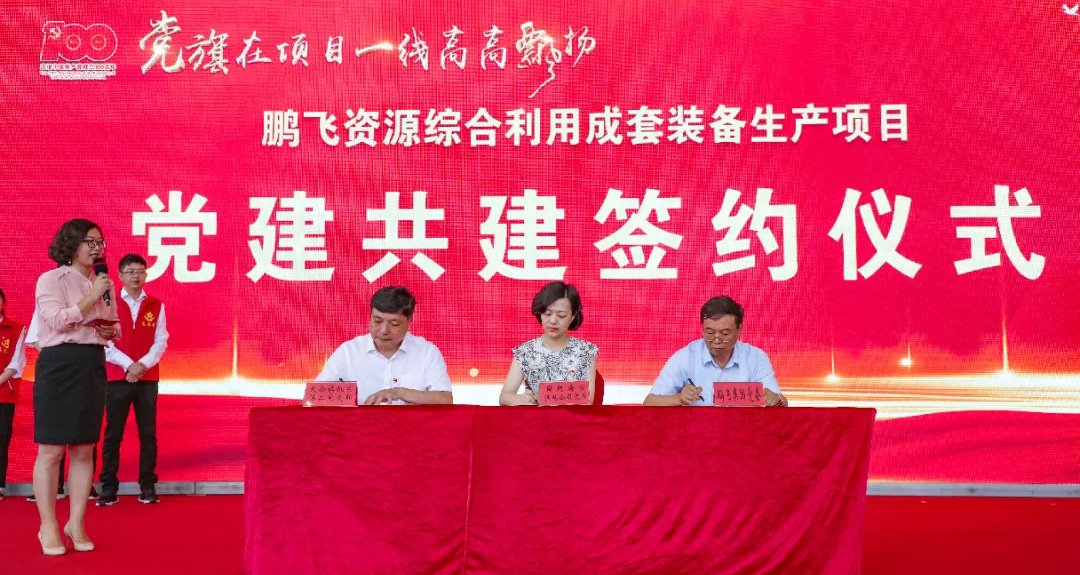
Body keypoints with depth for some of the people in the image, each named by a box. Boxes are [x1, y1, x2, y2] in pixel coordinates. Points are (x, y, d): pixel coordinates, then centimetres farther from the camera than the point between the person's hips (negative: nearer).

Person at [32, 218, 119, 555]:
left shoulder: (102, 283, 16)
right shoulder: (51, 280, -3)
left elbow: (114, 327, 25)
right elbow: (57, 320, -17)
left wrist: (112, 331, 2)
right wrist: (92, 297, -15)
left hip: (93, 367, 6)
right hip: (59, 366, -6)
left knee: (84, 450, 7)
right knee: (51, 450, -3)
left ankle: (77, 523, 15)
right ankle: (48, 527, 6)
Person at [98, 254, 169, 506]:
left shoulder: (157, 306, 8)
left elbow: (161, 341, 2)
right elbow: (105, 341, -3)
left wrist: (143, 365, -13)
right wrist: (128, 365, -14)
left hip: (147, 378, 1)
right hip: (117, 377, -1)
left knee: (148, 433, 2)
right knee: (113, 434, 0)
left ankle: (147, 486, 7)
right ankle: (109, 487, 5)